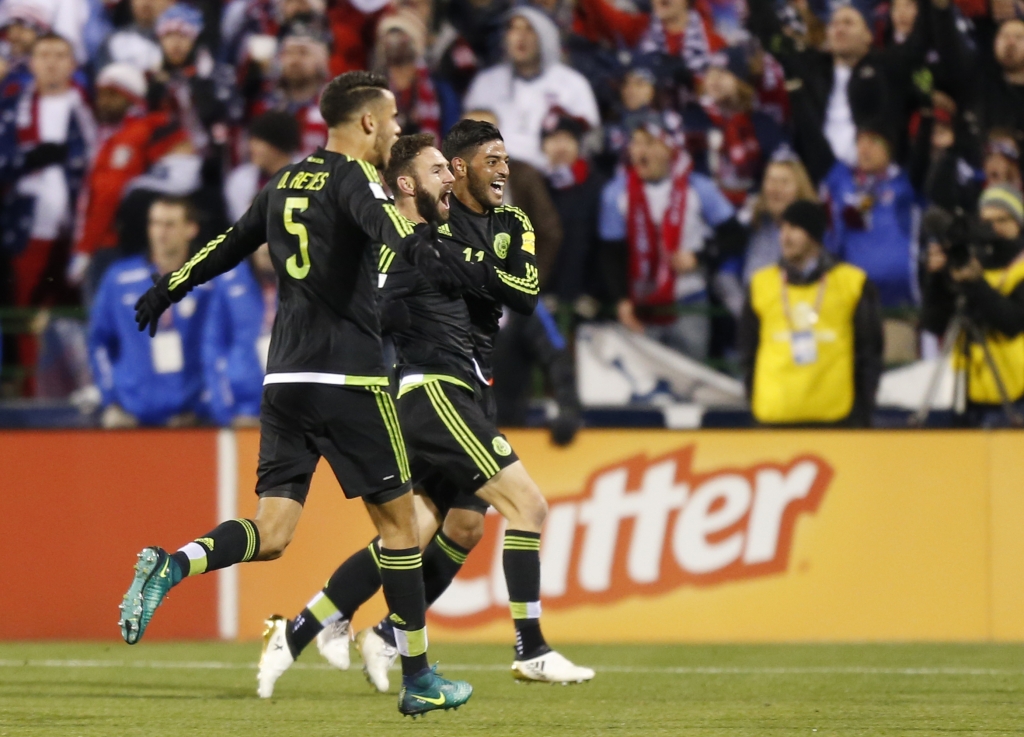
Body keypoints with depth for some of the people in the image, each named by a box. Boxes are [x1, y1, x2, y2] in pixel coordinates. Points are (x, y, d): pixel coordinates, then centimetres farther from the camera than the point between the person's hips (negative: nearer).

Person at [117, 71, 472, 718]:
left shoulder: (286, 183, 17)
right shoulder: (352, 176, -5)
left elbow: (230, 244, 31)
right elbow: (379, 218, -28)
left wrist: (169, 289, 47)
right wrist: (420, 250, -47)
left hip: (284, 379, 7)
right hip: (351, 378, -7)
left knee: (271, 534, 2)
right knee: (398, 518, 4)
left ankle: (173, 565, -26)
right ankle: (419, 681, 8)